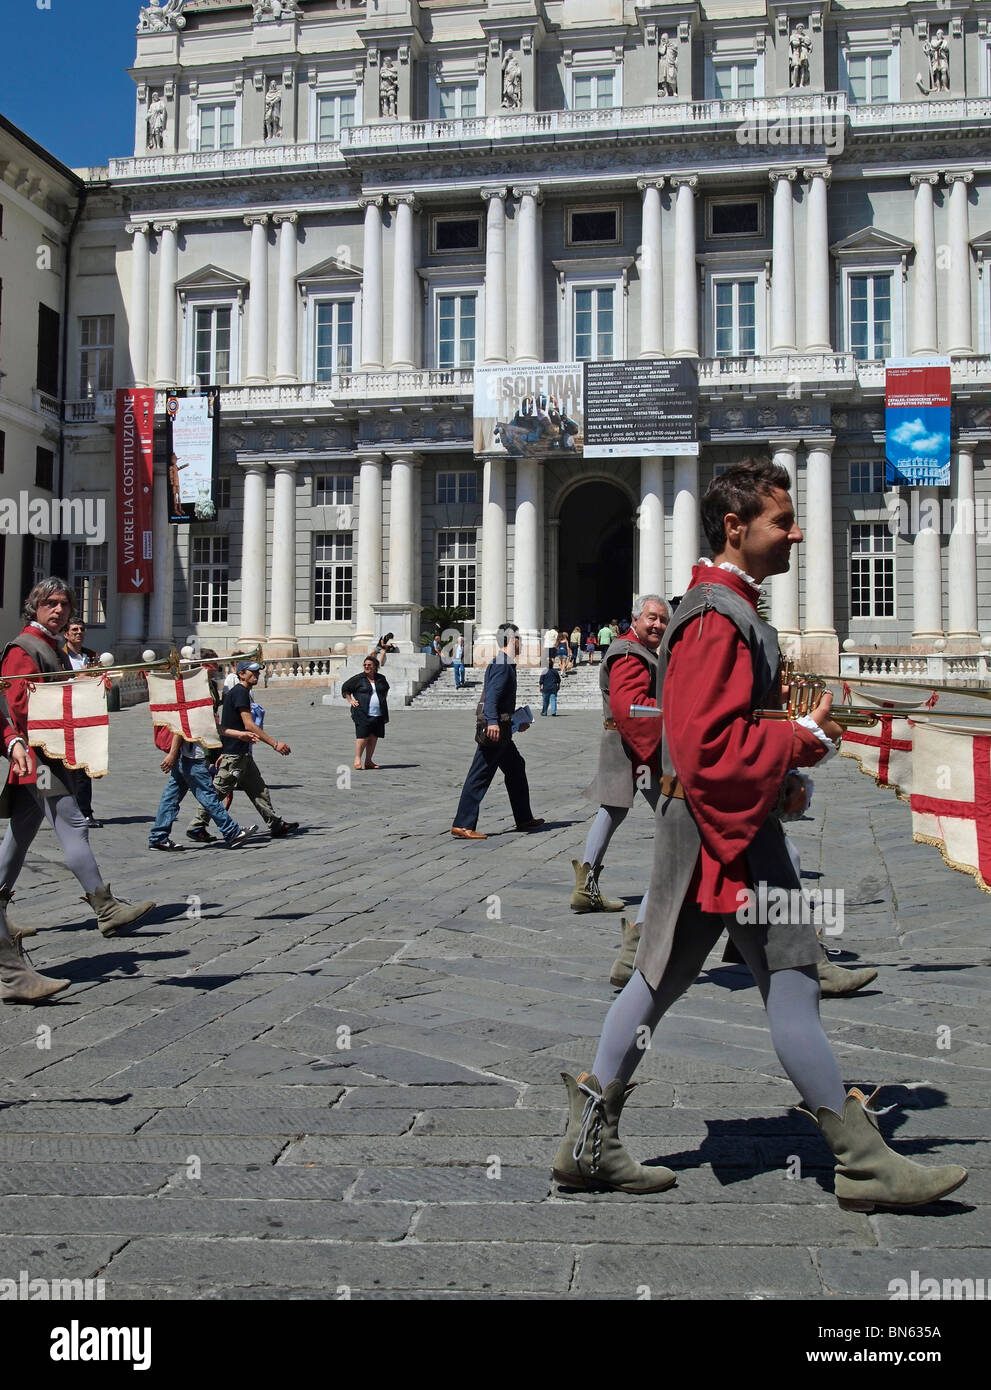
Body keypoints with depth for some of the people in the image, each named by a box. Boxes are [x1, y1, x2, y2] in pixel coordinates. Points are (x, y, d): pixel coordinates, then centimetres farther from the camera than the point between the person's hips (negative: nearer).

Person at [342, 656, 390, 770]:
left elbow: (386, 689, 33)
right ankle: (357, 759, 0)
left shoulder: (381, 679, 11)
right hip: (363, 714, -4)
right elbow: (345, 688, 9)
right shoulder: (358, 679, 0)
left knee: (373, 737, 5)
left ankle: (368, 761, 12)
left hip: (378, 714, 4)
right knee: (362, 736, -12)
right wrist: (350, 700, 1)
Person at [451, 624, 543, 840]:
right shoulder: (502, 664, -12)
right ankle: (462, 825, -10)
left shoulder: (505, 664, 20)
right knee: (480, 775, -10)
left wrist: (516, 722, 33)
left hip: (501, 728, 11)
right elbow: (492, 694, -25)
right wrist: (492, 722, -36)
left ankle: (524, 819, 29)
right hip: (494, 728, -11)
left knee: (516, 768, 19)